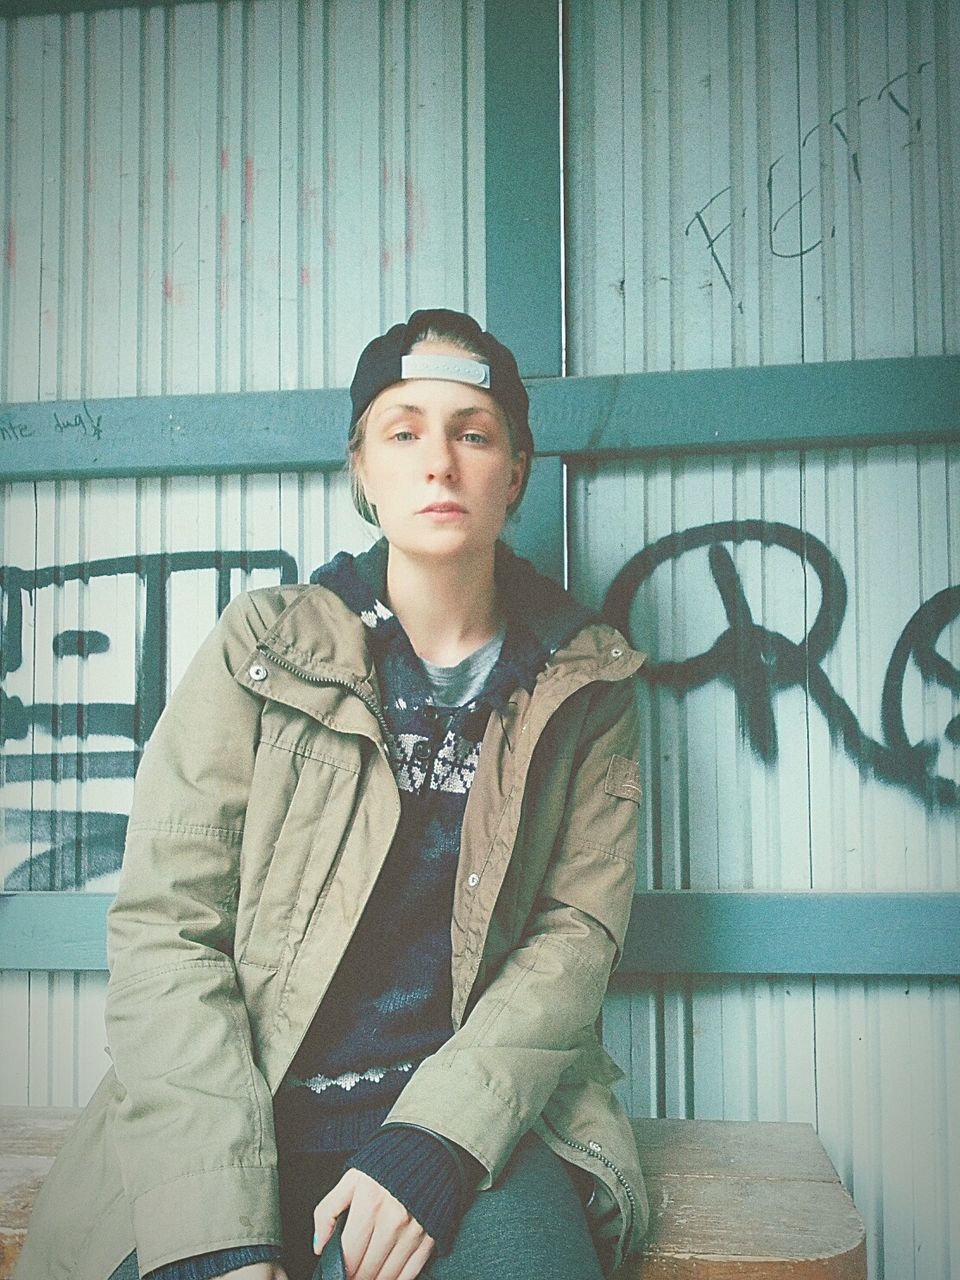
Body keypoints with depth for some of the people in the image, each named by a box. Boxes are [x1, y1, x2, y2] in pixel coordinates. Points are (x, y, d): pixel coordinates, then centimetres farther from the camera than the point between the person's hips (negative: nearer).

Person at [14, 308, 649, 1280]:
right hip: (248, 1113, 0)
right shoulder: (262, 650, 0)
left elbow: (579, 929, 1)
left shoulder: (586, 684, 5)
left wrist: (438, 1139, -15)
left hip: (473, 1119, 1)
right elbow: (165, 925, -5)